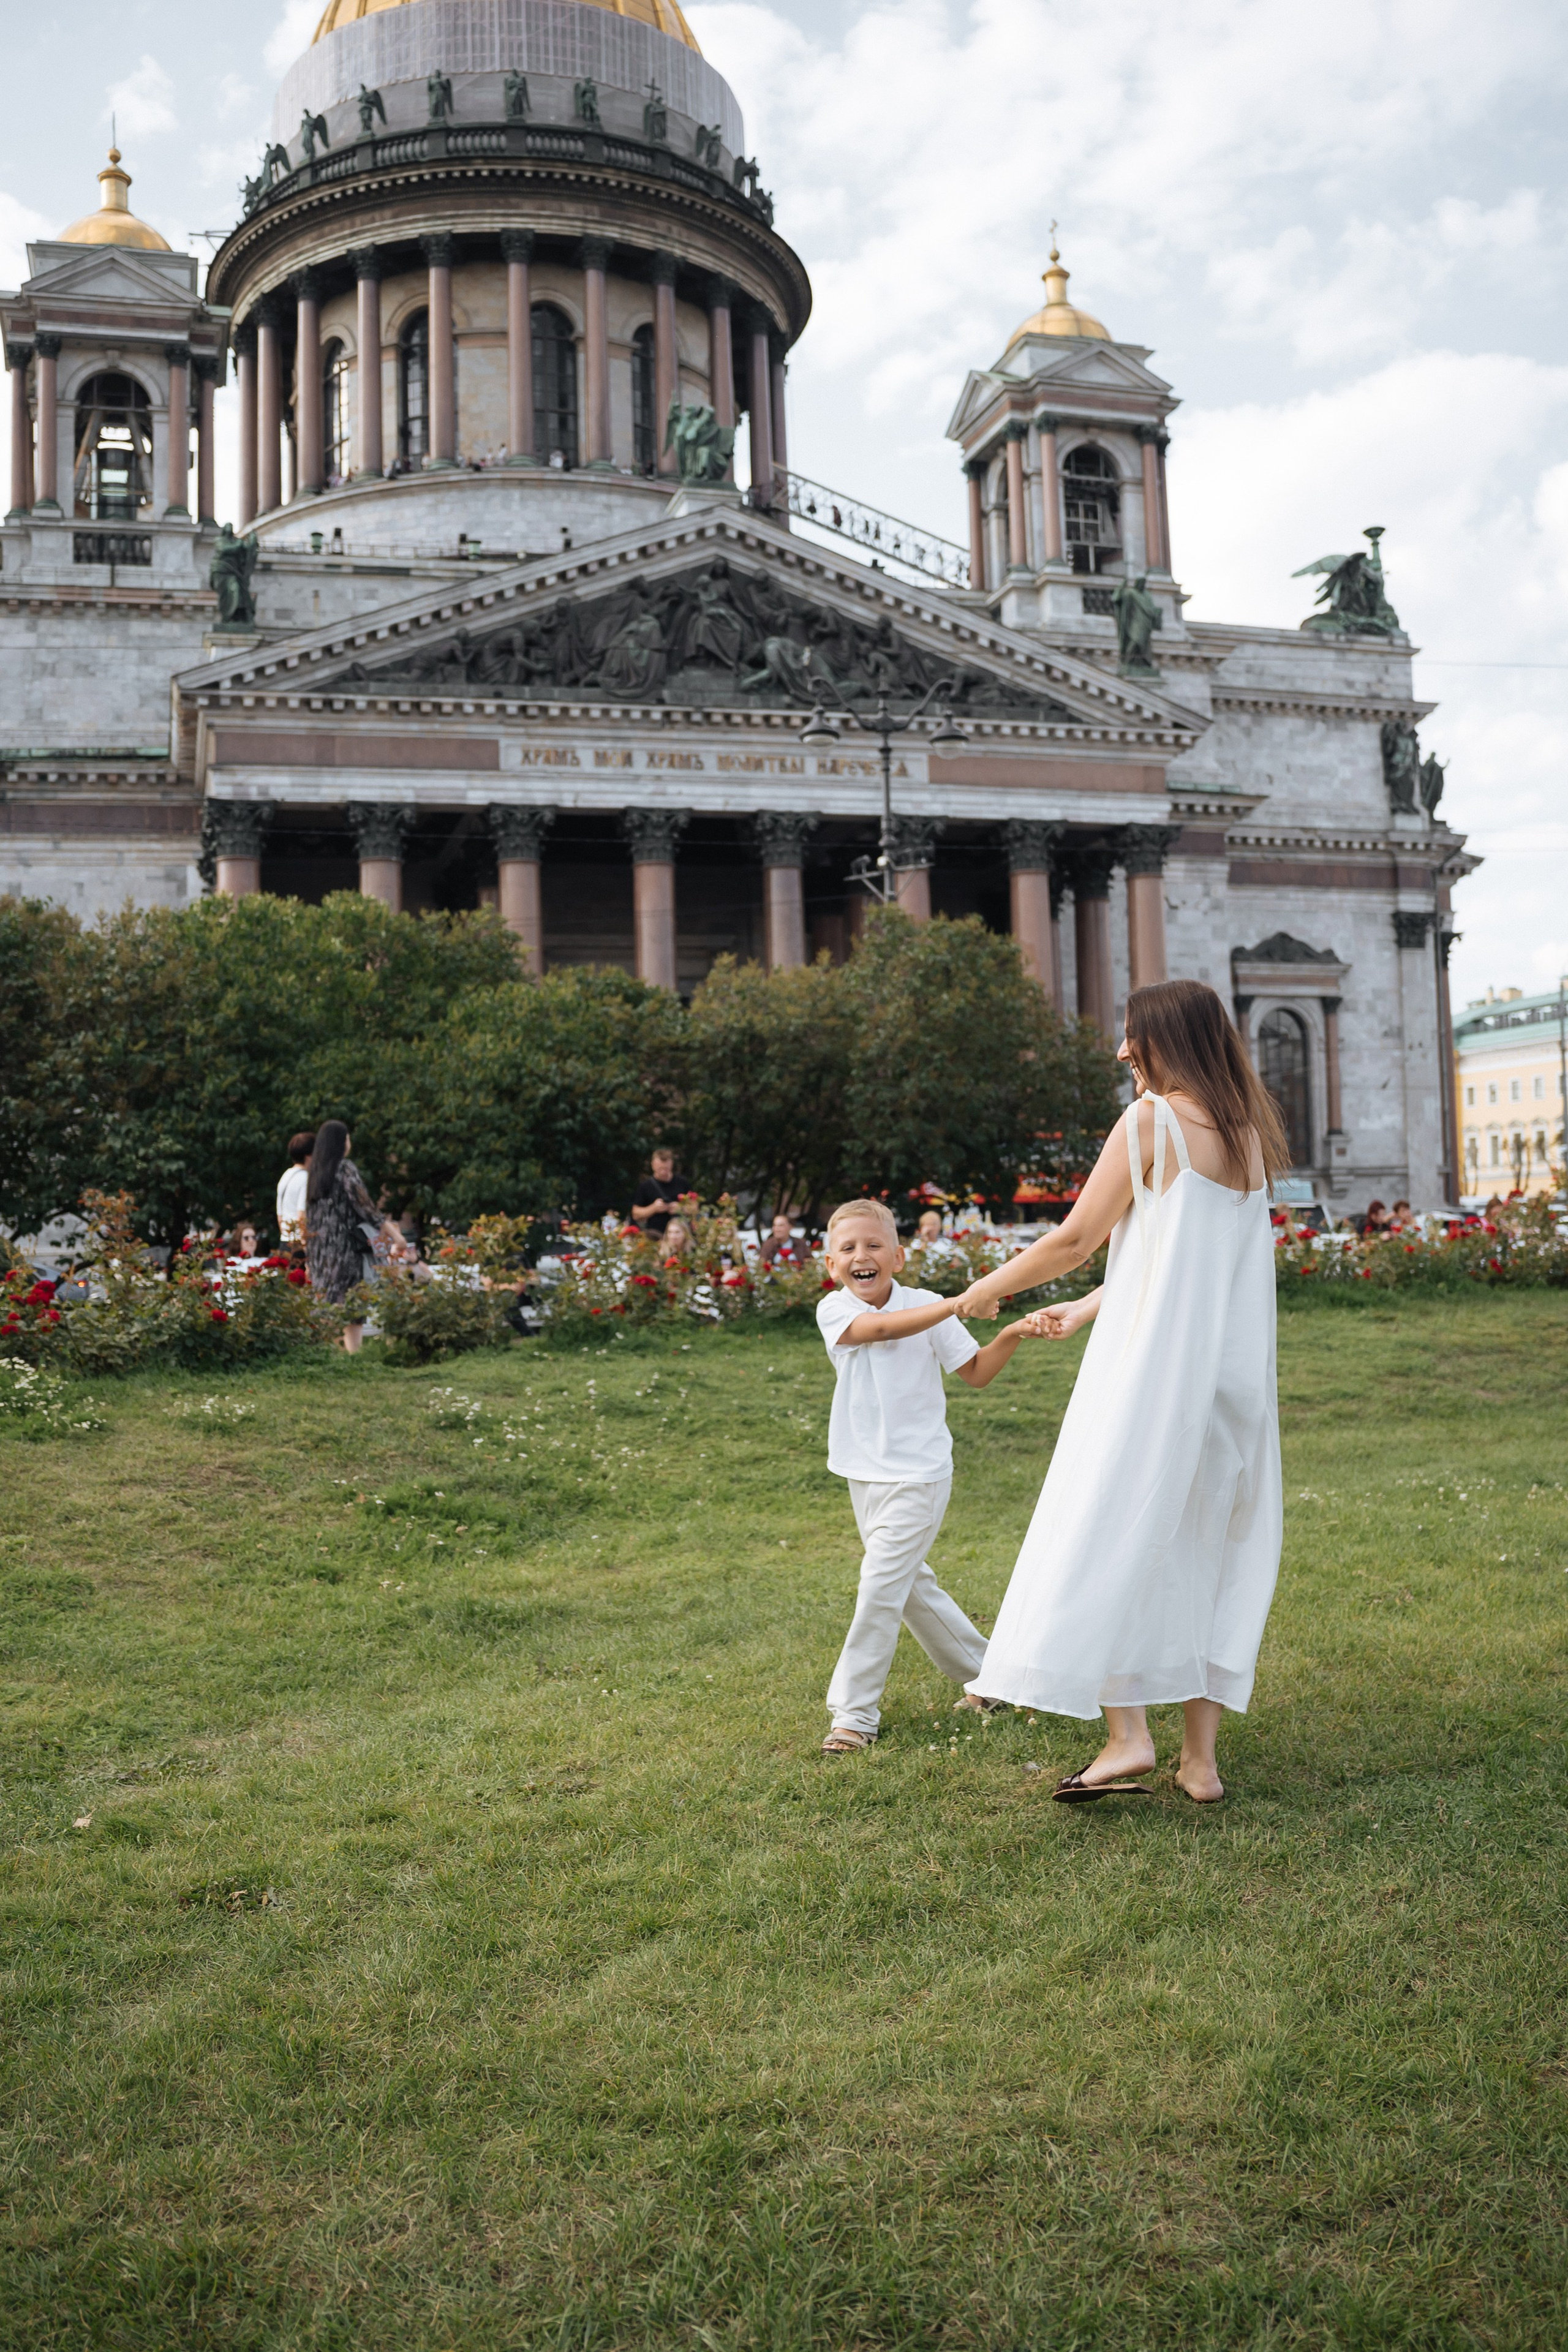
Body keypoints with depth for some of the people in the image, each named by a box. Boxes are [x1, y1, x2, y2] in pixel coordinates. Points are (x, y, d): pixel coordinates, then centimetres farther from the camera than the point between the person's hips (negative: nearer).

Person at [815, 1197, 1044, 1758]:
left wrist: (1009, 1336, -18)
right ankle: (984, 1668, 35)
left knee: (880, 1585, -9)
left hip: (917, 1474, -4)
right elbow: (881, 1328, -26)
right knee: (910, 1584, 15)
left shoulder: (927, 1307, -6)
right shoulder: (834, 1311, -6)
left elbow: (976, 1372, 0)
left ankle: (854, 1712, 1)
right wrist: (957, 1303, -34)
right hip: (864, 1474, 4)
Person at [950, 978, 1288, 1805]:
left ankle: (1127, 1736, -6)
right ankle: (1199, 1755, 15)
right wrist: (1086, 1310, 24)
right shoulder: (1249, 1134, 12)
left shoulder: (1152, 1121, -9)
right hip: (1233, 1372, 7)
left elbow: (1074, 1240, -7)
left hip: (1154, 1365, -7)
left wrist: (985, 1290, 7)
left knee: (1112, 1536, 0)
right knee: (1206, 1545, 12)